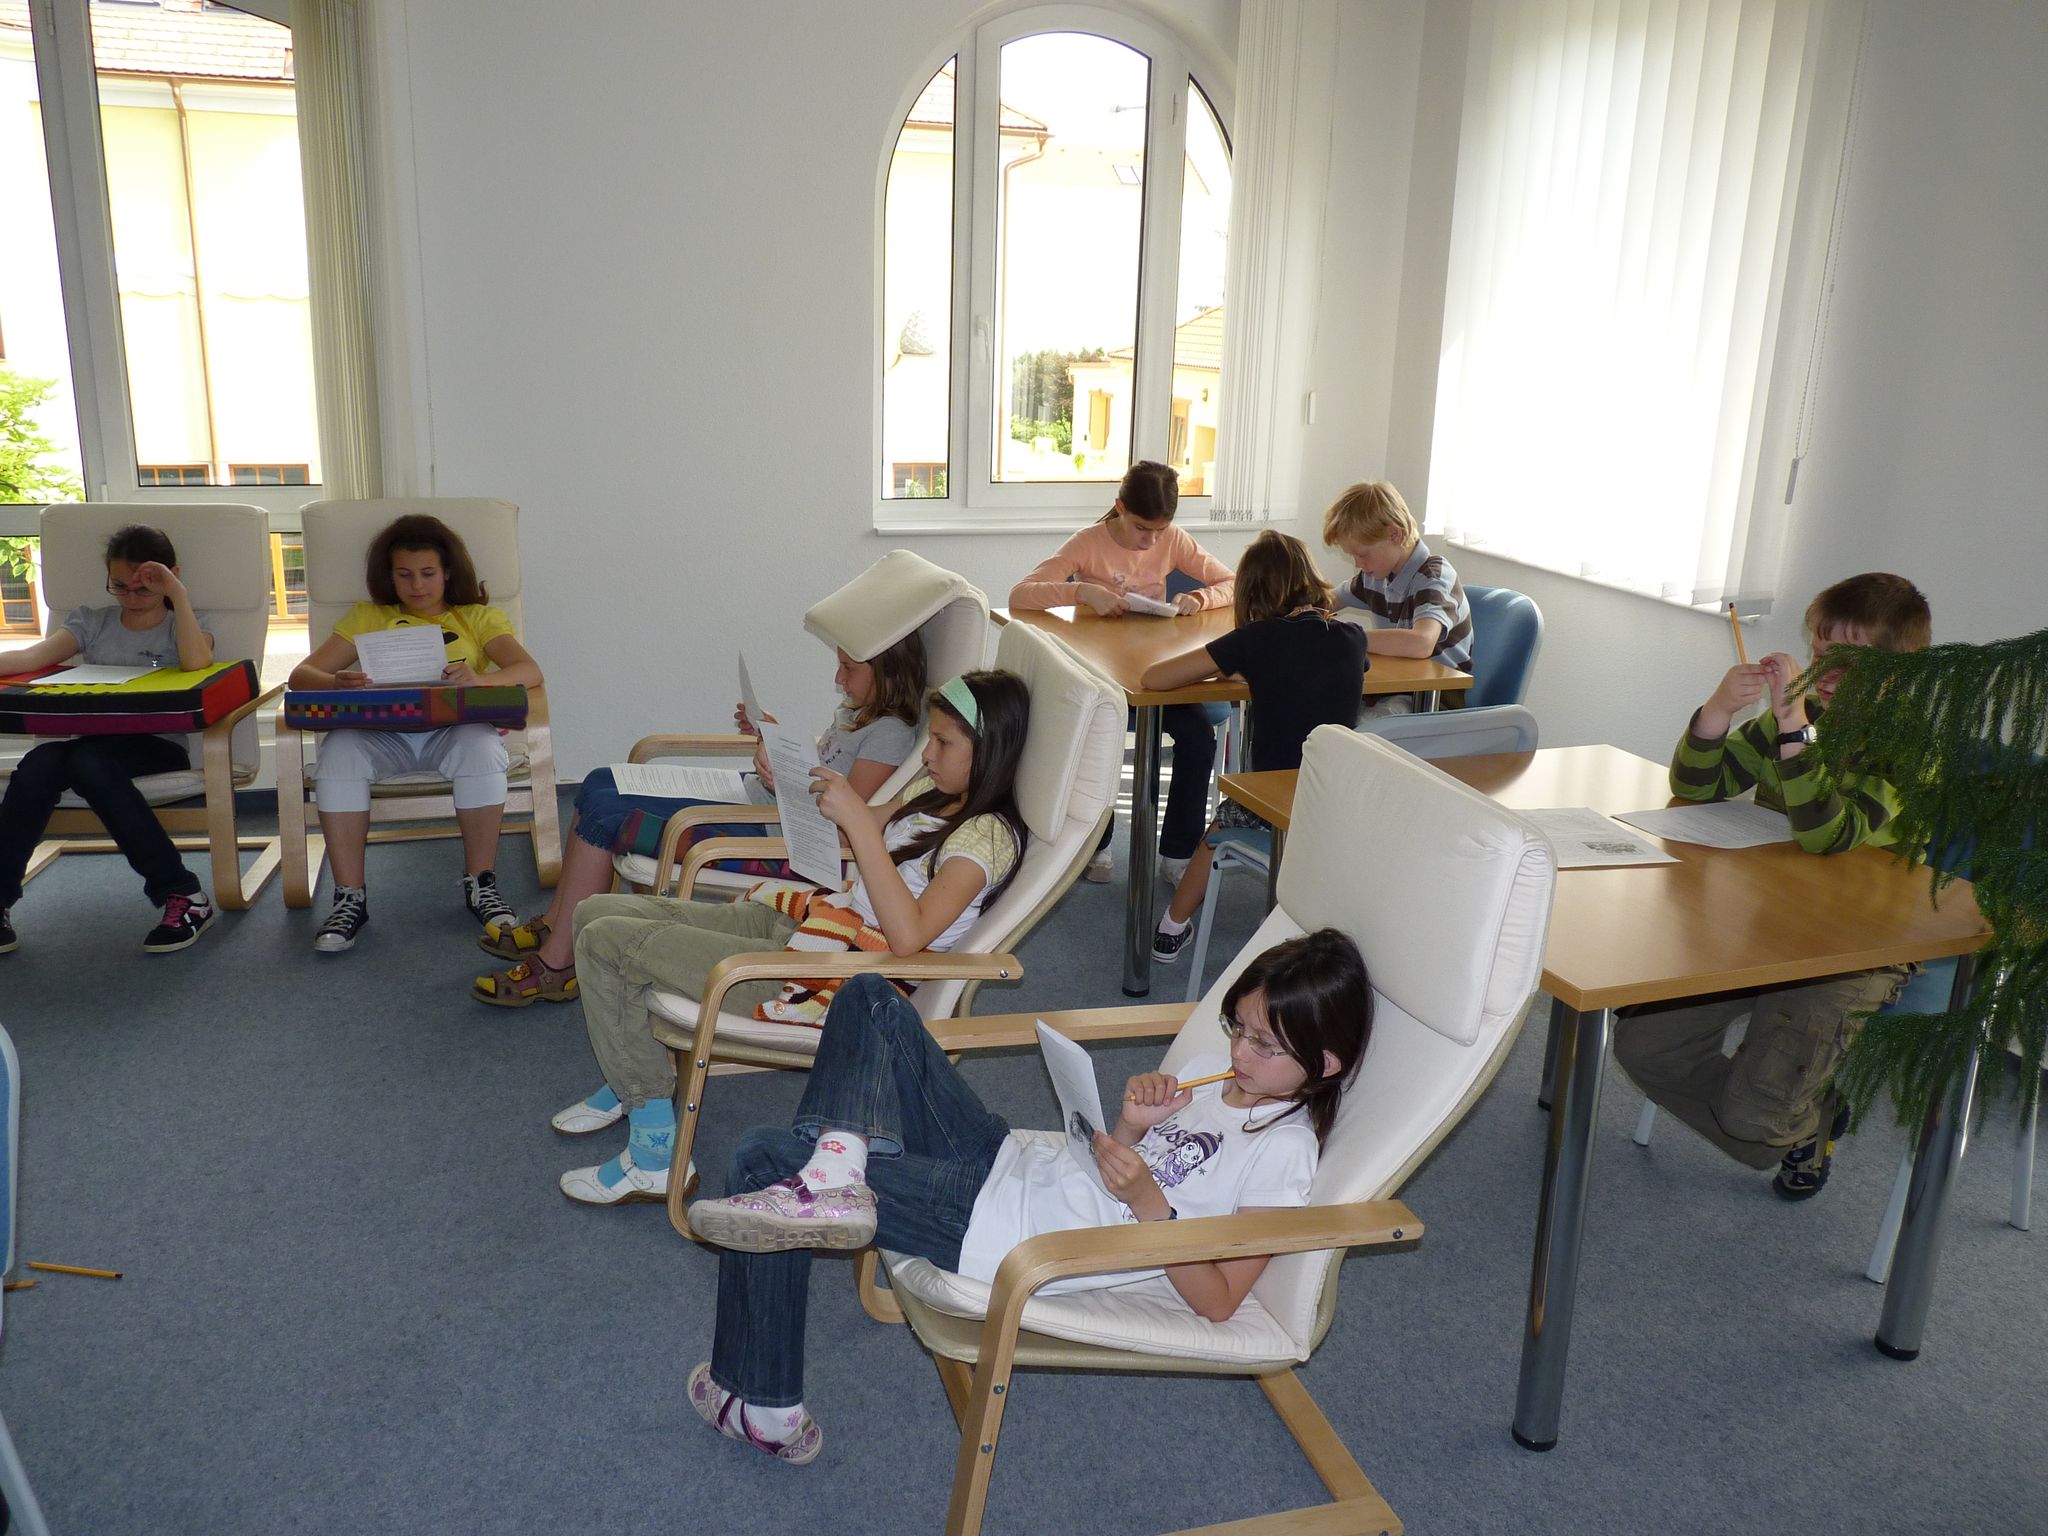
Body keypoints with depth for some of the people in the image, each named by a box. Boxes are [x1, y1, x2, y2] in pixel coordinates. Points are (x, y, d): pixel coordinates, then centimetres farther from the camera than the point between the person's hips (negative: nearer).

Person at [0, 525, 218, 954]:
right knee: (36, 765, -29)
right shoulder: (93, 622, 21)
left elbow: (196, 664, -14)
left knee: (89, 762, -35)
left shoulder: (182, 625, 11)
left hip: (160, 746, -4)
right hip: (95, 738, 4)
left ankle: (183, 896, -31)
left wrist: (179, 594, -12)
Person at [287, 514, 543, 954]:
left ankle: (480, 884, -21)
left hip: (455, 728, -1)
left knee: (481, 746, -36)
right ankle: (350, 897, -24)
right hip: (383, 733, 2)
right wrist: (337, 683, -15)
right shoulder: (367, 618, 23)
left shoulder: (478, 617, 18)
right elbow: (300, 675, 12)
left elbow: (529, 671, 0)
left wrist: (479, 679, -24)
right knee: (338, 749, -31)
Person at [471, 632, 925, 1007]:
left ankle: (556, 965, -2)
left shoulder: (890, 734, -19)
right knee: (599, 785, 10)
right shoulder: (855, 711, 10)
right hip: (746, 797, 11)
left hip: (772, 839, -11)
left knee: (604, 816, -14)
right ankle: (552, 924, 17)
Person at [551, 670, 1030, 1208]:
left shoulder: (988, 837, -17)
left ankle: (654, 1154, 1)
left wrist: (859, 819, -31)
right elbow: (848, 841, 25)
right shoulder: (932, 791, 10)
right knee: (598, 914, 10)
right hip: (807, 918, 9)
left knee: (607, 943, -10)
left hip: (837, 980, -9)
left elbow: (907, 936, -31)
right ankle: (629, 1084, 29)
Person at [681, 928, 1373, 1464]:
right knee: (871, 1002, 2)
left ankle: (763, 1407, 5)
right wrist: (1131, 1125, -9)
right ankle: (839, 1168, -20)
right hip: (1007, 1157, 9)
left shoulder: (1284, 1154, -13)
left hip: (1000, 1229, -9)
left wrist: (1149, 1202, -24)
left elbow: (1218, 1302, -13)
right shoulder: (1210, 1070, 8)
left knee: (763, 1158, -8)